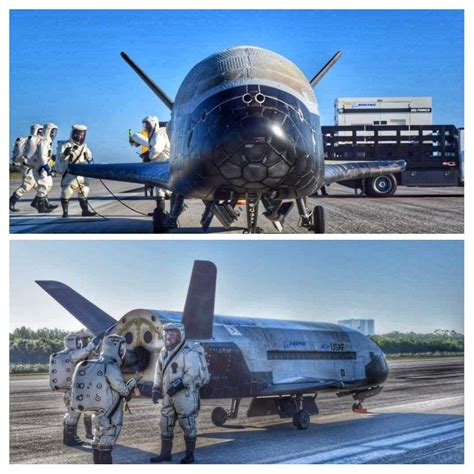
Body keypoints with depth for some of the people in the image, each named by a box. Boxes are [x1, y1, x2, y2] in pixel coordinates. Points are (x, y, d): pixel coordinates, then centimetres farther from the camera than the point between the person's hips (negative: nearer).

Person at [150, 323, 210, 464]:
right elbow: (159, 372, 16)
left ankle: (190, 454, 14)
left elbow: (193, 372, -25)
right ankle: (165, 453, 22)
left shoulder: (189, 352, -17)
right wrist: (156, 389, 8)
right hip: (169, 395, 8)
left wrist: (178, 385, -27)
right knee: (165, 423, 11)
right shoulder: (164, 352, 10)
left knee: (187, 424, 2)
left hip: (186, 395, -8)